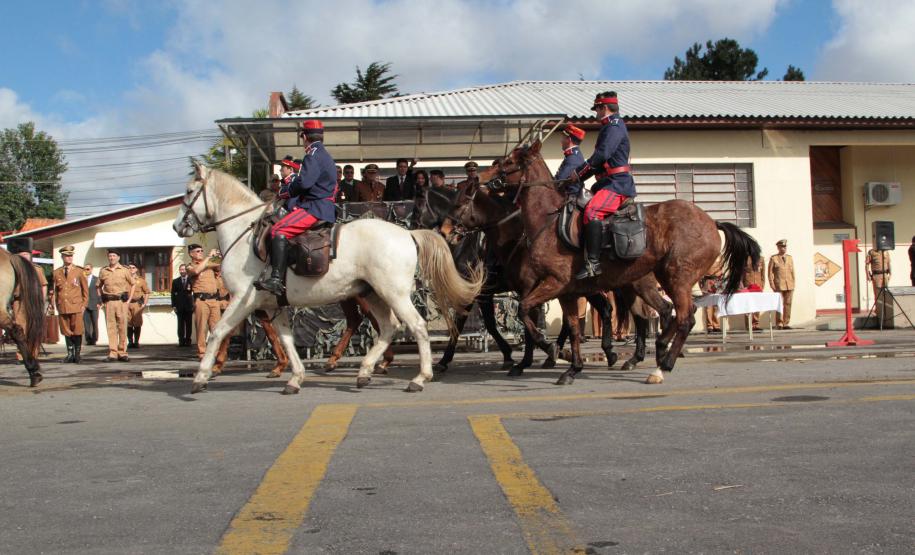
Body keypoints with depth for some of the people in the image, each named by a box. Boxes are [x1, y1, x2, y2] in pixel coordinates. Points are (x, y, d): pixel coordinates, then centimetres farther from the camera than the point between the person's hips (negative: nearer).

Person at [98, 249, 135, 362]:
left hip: (121, 301, -1)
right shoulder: (103, 271, 9)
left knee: (122, 327, -1)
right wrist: (102, 298, 9)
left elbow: (132, 284, 14)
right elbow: (99, 286, 20)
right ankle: (112, 353, 0)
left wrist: (129, 299, 7)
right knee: (110, 327, -1)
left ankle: (122, 353, 4)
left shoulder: (124, 270, 5)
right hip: (108, 302, 1)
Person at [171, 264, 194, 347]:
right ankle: (181, 341, 1)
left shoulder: (191, 280, 5)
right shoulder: (175, 281, 11)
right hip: (179, 306, 1)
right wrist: (173, 305, 0)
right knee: (181, 324, 0)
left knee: (188, 324, 1)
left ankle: (188, 341, 4)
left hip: (189, 305, -1)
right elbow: (173, 294, 8)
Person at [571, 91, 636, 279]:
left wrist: (579, 173, -14)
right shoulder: (613, 127, 26)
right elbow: (602, 159, 28)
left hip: (617, 184, -12)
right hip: (613, 183, 12)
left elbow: (602, 155, -22)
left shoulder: (614, 127, -9)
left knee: (592, 212, -29)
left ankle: (593, 263, -36)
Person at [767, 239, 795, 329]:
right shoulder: (773, 258, 4)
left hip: (790, 285, 4)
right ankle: (779, 323, 1)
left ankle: (785, 323, 5)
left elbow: (792, 271, 14)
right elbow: (770, 272, 1)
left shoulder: (789, 258, 15)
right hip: (779, 285, -4)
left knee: (788, 304, 1)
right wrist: (772, 284, -7)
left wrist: (793, 284, 6)